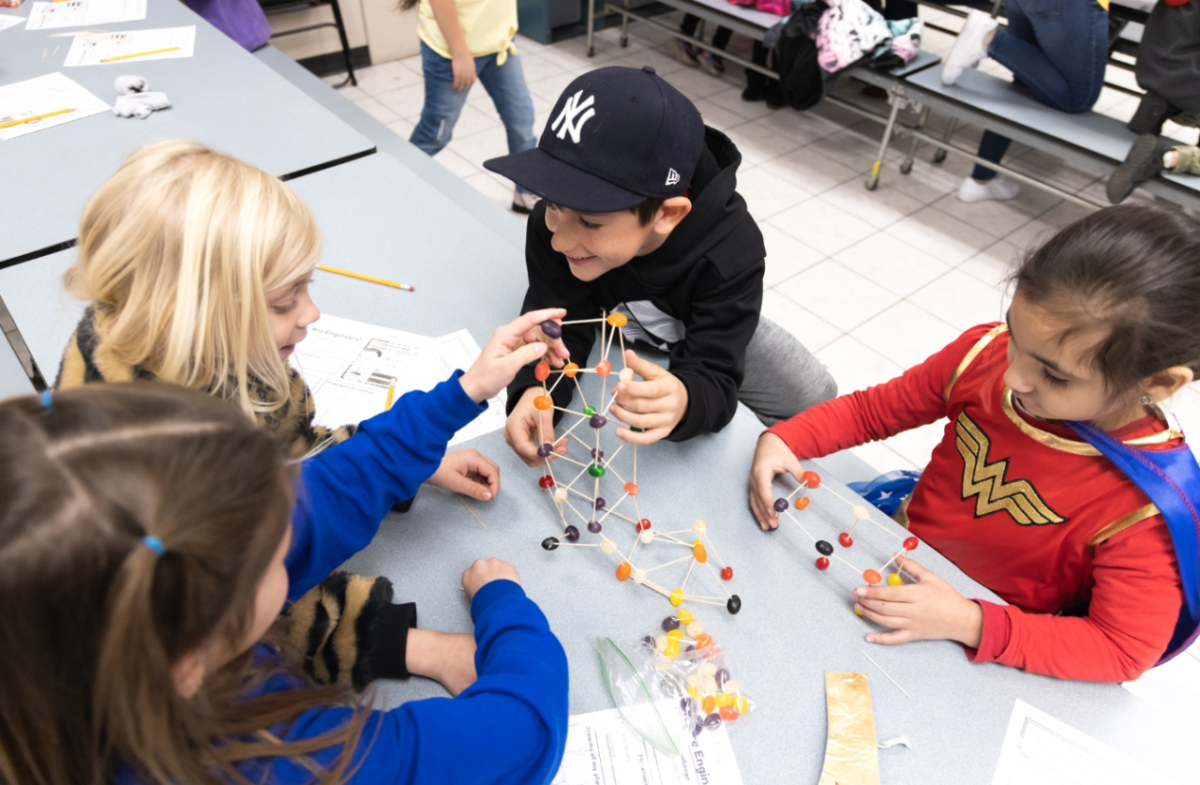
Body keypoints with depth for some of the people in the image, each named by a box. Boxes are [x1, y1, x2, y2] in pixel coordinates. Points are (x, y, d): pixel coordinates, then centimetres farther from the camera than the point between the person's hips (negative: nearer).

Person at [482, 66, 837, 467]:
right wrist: (534, 390, -54)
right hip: (615, 334, 2)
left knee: (814, 398, -6)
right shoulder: (552, 223, -36)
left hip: (710, 335, -1)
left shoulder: (730, 252, -40)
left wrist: (683, 400, -69)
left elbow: (712, 377, -42)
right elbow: (558, 324, -31)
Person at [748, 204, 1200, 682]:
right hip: (901, 548, 4)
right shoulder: (986, 353, -18)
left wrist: (967, 622, -31)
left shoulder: (1147, 505, -28)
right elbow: (873, 409, -5)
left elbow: (1123, 650, -19)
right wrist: (783, 439, -21)